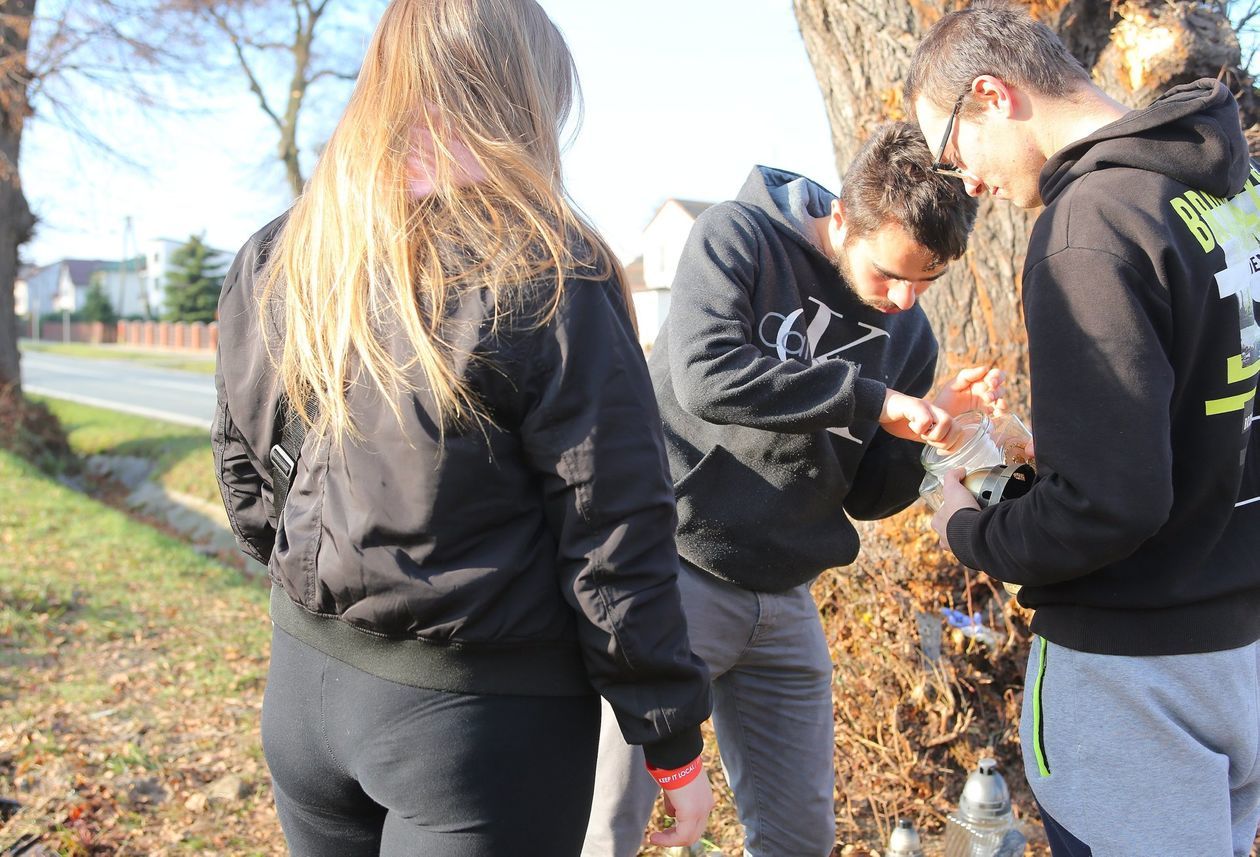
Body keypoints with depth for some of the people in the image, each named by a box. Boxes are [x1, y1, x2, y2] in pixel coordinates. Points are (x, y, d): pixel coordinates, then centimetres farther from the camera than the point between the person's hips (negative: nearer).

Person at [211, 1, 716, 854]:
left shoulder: (271, 264, -1)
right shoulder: (548, 274, -18)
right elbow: (616, 543, -16)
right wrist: (675, 746, -7)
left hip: (304, 679, 6)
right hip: (484, 717, -5)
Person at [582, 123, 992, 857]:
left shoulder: (909, 333, 6)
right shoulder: (740, 237, -9)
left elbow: (868, 496, 9)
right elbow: (706, 375, -27)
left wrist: (934, 426, -9)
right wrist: (868, 399, -25)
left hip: (785, 601, 6)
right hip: (678, 574, -5)